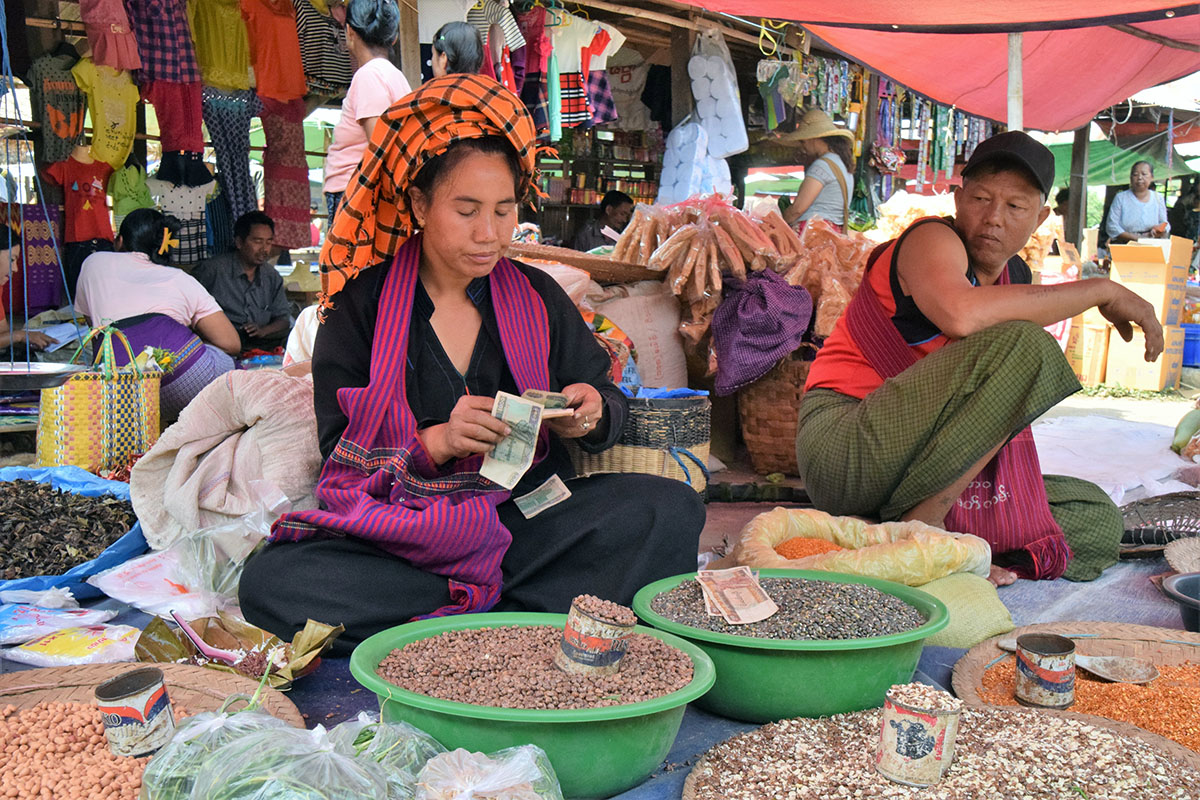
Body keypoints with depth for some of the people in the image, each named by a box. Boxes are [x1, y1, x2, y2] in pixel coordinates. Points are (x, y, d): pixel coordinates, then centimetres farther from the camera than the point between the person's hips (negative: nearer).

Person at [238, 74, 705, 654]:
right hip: (399, 535, -1)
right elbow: (340, 454, -5)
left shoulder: (537, 296, 9)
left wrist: (592, 415, -11)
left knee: (673, 509, -22)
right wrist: (435, 443, -24)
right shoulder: (363, 304, 2)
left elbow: (605, 400, 14)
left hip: (529, 516, 2)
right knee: (270, 583, -29)